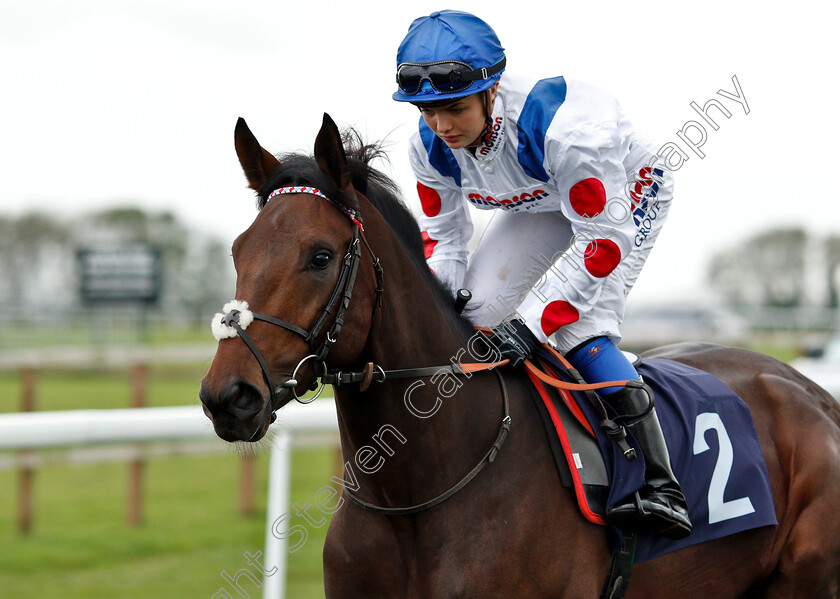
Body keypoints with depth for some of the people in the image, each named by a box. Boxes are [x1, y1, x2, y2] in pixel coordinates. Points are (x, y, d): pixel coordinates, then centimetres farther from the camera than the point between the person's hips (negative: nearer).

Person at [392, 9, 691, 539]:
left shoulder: (563, 127, -43)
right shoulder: (431, 147, -21)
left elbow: (604, 241, -36)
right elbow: (441, 235, -5)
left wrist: (534, 319, -40)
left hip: (627, 197, -7)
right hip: (542, 203, 7)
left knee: (581, 327, -24)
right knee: (477, 305, -7)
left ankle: (662, 487, -26)